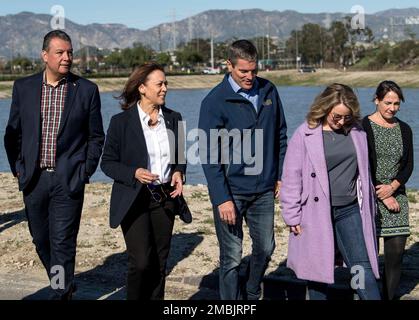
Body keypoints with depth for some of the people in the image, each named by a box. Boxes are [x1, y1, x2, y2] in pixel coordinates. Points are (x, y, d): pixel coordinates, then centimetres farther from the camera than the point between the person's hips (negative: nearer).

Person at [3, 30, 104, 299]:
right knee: (41, 239, 15)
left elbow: (96, 137, 4)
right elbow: (13, 133, 11)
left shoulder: (86, 90, 0)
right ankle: (65, 284, 35)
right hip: (34, 178, 3)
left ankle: (60, 293, 6)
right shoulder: (23, 87, 5)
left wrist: (85, 172, -1)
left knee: (62, 243, -4)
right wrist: (18, 168, 6)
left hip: (69, 181, -3)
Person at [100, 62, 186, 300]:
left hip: (165, 199, 4)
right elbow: (108, 163, -3)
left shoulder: (173, 118, 6)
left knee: (160, 262, 7)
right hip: (134, 200, -4)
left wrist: (179, 172, -2)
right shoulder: (121, 121, -6)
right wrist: (134, 173, -19)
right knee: (141, 261, -11)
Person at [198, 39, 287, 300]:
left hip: (264, 190, 5)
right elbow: (209, 155, -13)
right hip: (231, 191, -5)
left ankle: (252, 295, 38)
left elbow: (280, 136, 15)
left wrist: (281, 175, 9)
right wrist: (222, 198, -17)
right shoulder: (215, 101, -11)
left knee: (265, 248, 15)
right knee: (231, 258, 1)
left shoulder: (269, 91, 4)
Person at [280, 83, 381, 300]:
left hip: (350, 211, 3)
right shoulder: (305, 135, -7)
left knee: (362, 267, 0)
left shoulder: (357, 134, 5)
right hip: (317, 213, -3)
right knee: (318, 270, 8)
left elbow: (364, 172, 16)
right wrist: (292, 216, -6)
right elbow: (291, 178, -5)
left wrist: (368, 208, 18)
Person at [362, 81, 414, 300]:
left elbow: (408, 165, 9)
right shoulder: (364, 127, -5)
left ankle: (389, 296, 9)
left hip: (396, 196, 4)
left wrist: (392, 187, -9)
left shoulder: (404, 129, 11)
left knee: (397, 249, -1)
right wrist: (382, 196, -9)